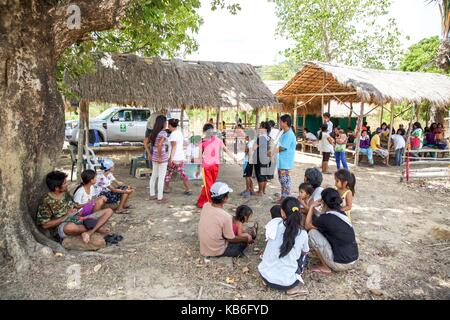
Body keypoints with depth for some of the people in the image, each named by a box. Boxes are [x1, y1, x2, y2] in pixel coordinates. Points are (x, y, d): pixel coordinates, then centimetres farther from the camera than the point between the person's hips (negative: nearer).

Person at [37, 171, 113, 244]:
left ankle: (89, 232, -30)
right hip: (62, 227, -6)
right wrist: (66, 216, -15)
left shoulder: (66, 193, 9)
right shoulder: (46, 201, -9)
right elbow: (45, 225, -11)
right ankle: (97, 227, -16)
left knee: (109, 211, -7)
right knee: (70, 227, -46)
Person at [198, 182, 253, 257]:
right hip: (217, 252, -5)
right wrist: (247, 239, 1)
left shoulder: (205, 206, -12)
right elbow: (231, 239, -13)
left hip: (203, 249, 5)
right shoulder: (226, 216, -30)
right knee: (244, 242, 18)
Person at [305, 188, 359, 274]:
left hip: (340, 264, -8)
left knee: (312, 233, -4)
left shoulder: (326, 217, -18)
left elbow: (307, 226, -1)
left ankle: (325, 267, 4)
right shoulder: (341, 213, 4)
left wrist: (312, 207, 4)